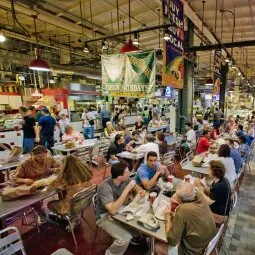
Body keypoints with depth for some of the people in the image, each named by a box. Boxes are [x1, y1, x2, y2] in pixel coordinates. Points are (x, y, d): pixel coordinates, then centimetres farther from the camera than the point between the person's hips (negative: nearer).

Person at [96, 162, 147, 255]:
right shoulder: (105, 187, -33)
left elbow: (136, 187, 5)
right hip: (105, 216, -6)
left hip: (120, 210, 6)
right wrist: (127, 190, -39)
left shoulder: (125, 179, -14)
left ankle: (136, 235, 24)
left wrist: (140, 191, -19)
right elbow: (113, 210, -40)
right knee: (125, 237, -22)